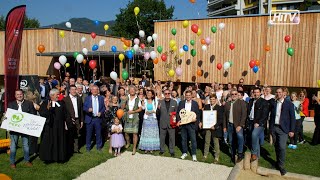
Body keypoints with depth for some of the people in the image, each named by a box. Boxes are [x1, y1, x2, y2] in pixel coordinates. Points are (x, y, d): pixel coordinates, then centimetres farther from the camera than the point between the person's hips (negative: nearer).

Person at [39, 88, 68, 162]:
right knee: (48, 142, 3)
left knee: (60, 142, 7)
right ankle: (48, 157, 15)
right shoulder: (45, 103, -1)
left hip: (60, 127, 3)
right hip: (49, 126, -2)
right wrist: (47, 109, -29)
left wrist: (65, 124, 4)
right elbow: (41, 113, -12)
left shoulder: (62, 103, 7)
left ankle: (60, 157, 19)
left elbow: (65, 114, 8)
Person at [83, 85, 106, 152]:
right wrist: (88, 109, -21)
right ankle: (88, 147, 19)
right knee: (89, 133, 5)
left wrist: (101, 112, -9)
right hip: (89, 118, -1)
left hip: (98, 118, 1)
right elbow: (84, 107, 0)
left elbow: (104, 107, 9)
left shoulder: (101, 98, 8)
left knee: (98, 133, 6)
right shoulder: (87, 98, 3)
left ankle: (99, 146, 20)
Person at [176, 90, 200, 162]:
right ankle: (184, 153, 25)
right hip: (182, 123, 2)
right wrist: (178, 120, -6)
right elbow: (178, 112, 8)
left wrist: (196, 119, -15)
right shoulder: (181, 103, 7)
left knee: (193, 139, -2)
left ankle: (194, 154, 8)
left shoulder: (195, 103, 3)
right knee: (183, 139, 11)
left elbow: (198, 113, 4)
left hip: (191, 124, -2)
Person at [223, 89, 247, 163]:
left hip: (238, 124, -4)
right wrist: (224, 126, 10)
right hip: (229, 125, 5)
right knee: (231, 141, 10)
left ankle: (240, 154, -16)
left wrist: (240, 125, -17)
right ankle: (233, 156, 26)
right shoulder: (227, 104, 11)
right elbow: (225, 116, 14)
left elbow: (244, 115, -8)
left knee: (240, 136, -30)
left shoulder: (242, 103, -1)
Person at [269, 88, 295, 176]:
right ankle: (278, 162, 27)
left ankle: (281, 166, 3)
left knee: (282, 147, -11)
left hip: (283, 129, -4)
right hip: (274, 128, 4)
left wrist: (292, 130, -5)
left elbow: (292, 118, -2)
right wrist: (270, 127, 10)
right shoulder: (273, 104, 8)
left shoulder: (289, 104, -3)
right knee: (276, 146, 11)